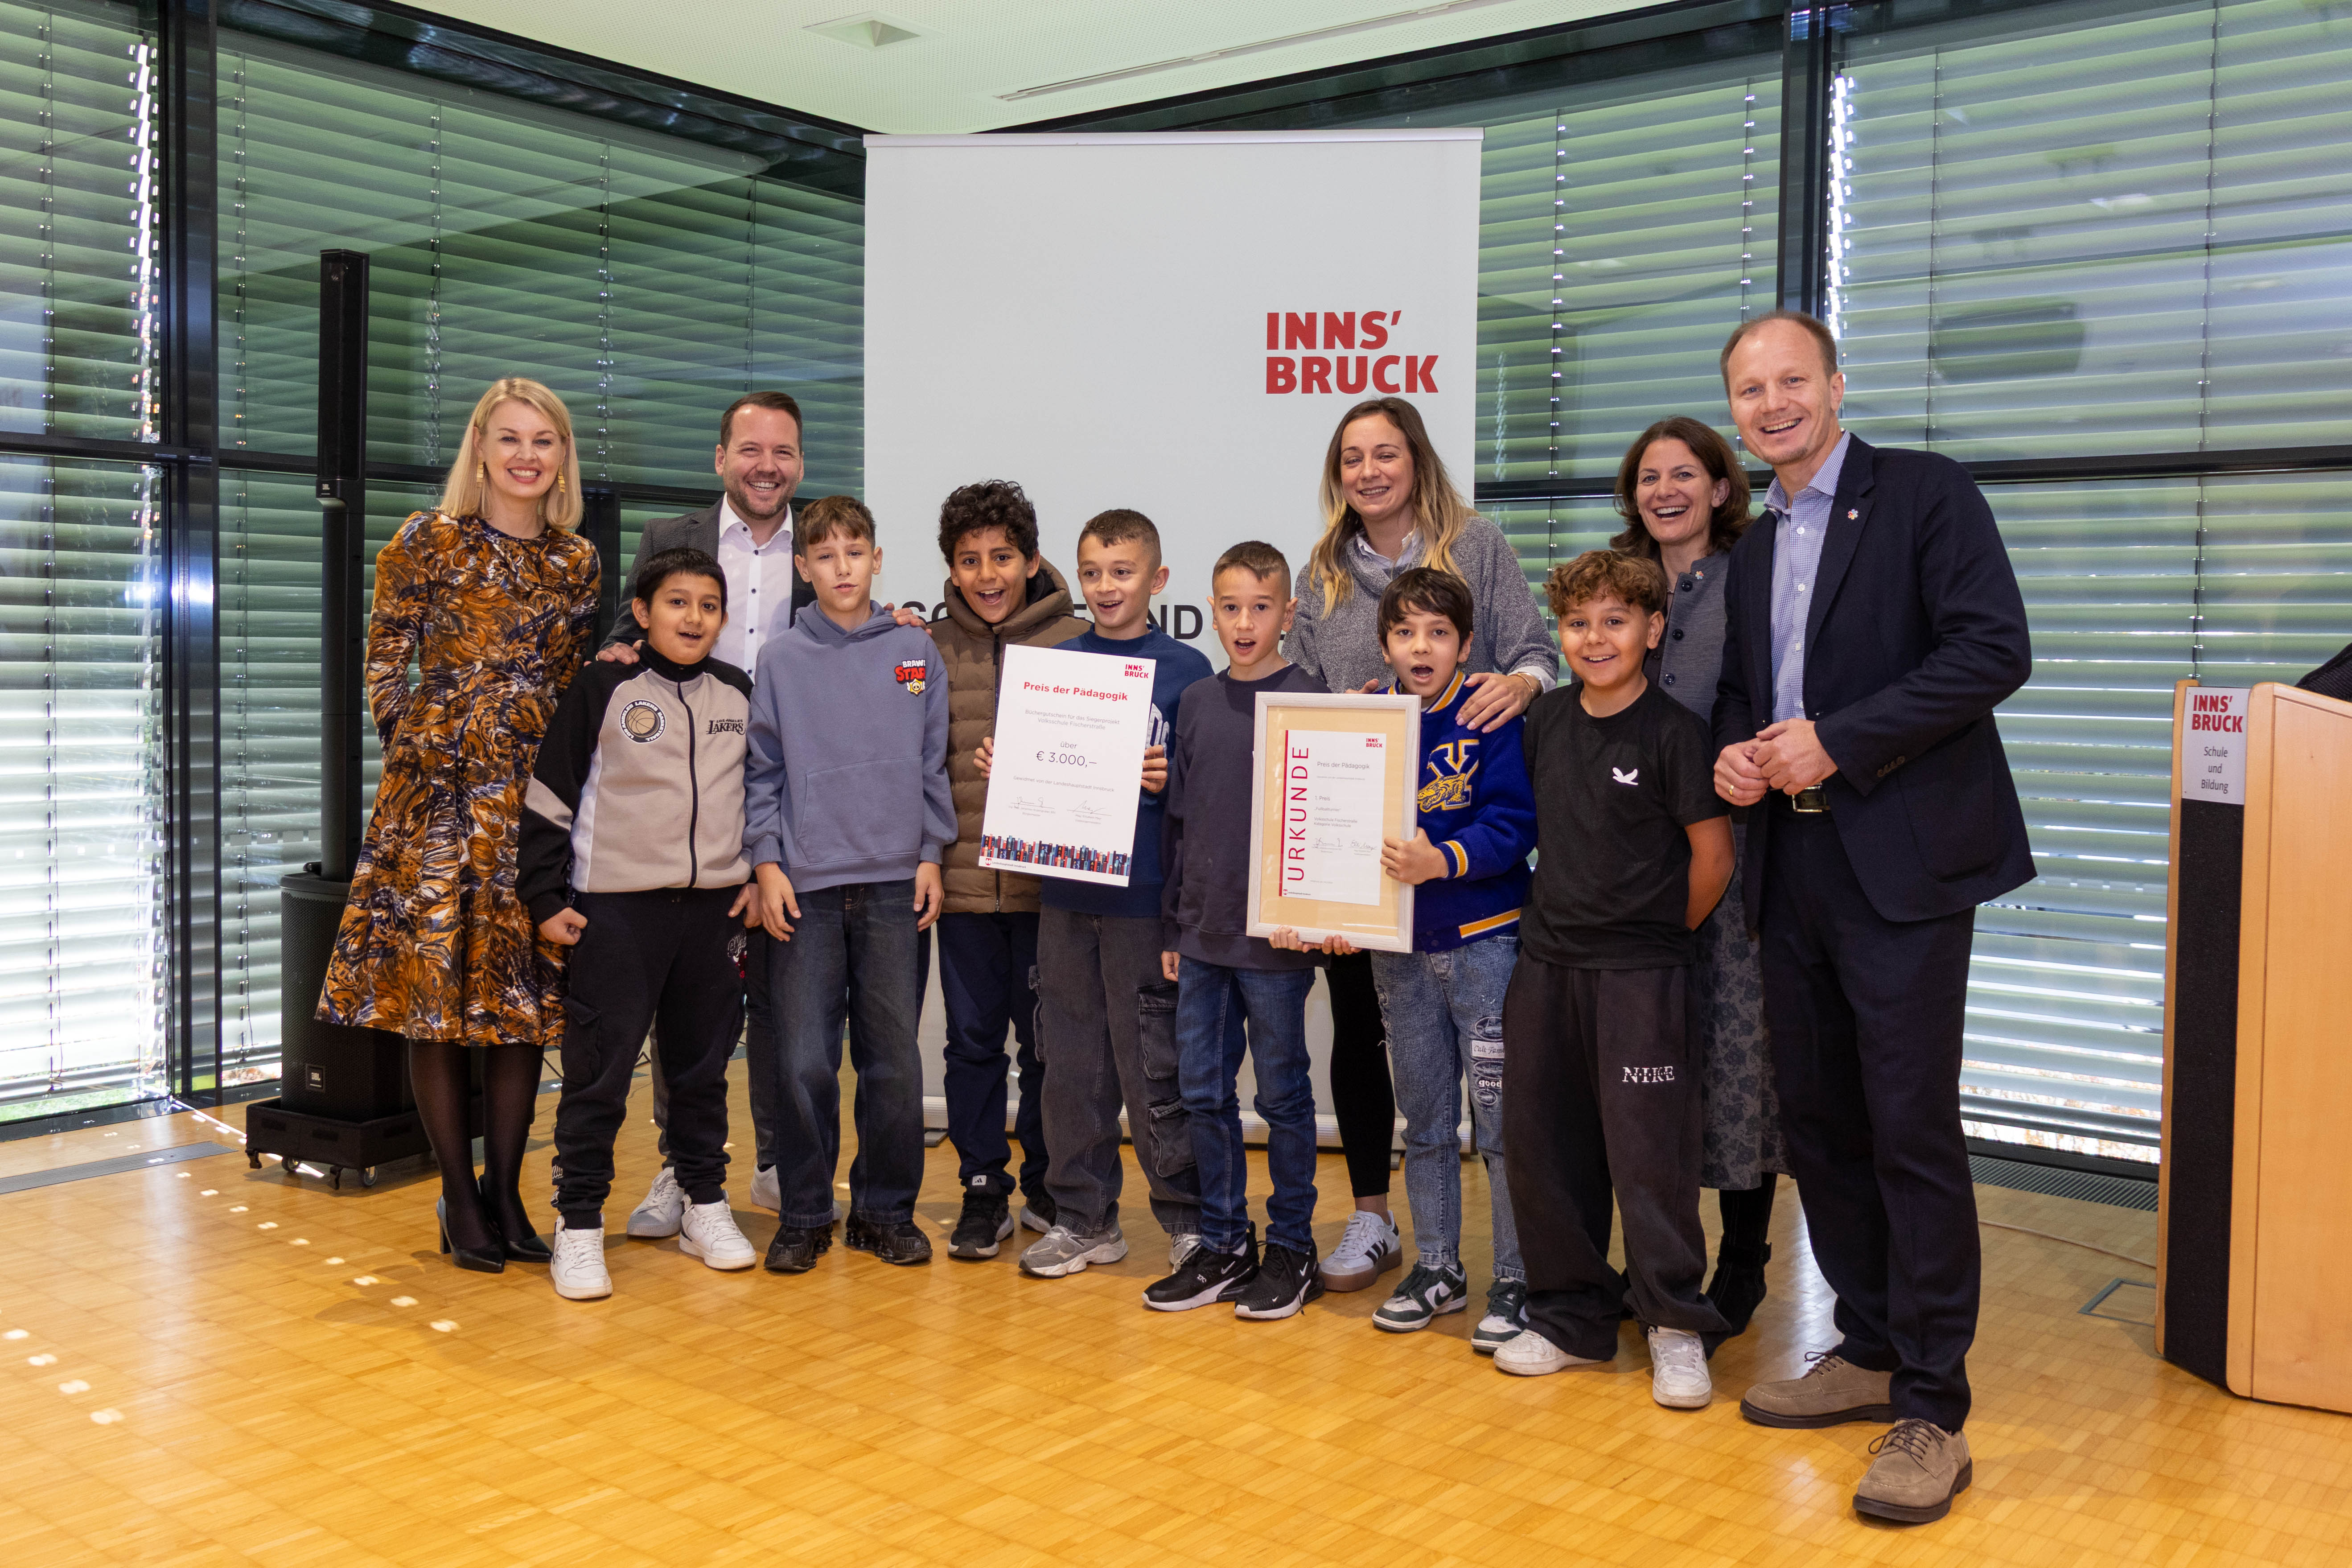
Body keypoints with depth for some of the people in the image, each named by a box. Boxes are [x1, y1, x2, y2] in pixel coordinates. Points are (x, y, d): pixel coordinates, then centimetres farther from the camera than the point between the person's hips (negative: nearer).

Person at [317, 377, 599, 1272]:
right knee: (433, 984, -1)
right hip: (438, 792, -3)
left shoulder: (578, 562, 11)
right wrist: (412, 751, -6)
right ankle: (460, 1200, 10)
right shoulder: (429, 542, 0)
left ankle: (505, 1190, 16)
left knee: (528, 994, 4)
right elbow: (385, 663, 1)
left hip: (535, 796, 4)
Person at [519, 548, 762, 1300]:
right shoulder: (603, 689, -4)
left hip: (714, 908, 4)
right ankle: (578, 1224, 8)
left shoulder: (741, 695, 8)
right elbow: (550, 796, -3)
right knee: (599, 1070, -1)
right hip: (617, 907, -4)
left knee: (702, 1066, 14)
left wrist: (761, 876, 10)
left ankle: (706, 1207, 25)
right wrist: (546, 897, -6)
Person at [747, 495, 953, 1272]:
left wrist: (931, 855, 3)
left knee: (894, 1057, 6)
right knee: (803, 1061, 0)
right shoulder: (781, 660, 3)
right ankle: (804, 1215, 14)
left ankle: (886, 1209, 19)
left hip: (895, 883, 1)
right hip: (805, 885, -1)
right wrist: (767, 863, -3)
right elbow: (762, 772, 4)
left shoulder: (916, 654, 6)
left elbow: (932, 763, 8)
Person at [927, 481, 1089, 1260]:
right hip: (962, 880, 2)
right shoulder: (931, 650, 7)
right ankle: (984, 1190, 20)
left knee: (1047, 1040, 8)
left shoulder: (1074, 644, 0)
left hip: (1049, 881, -2)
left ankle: (1048, 1188, 24)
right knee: (973, 1040, 8)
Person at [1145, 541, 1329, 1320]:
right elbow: (1179, 819, 13)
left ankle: (1291, 1248, 19)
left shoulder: (1308, 702, -6)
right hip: (1201, 933, 5)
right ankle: (1223, 1243, 23)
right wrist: (1173, 924, 12)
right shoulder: (1196, 702, 9)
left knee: (1283, 1094, 6)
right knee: (1204, 1093, 10)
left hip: (1275, 937, -5)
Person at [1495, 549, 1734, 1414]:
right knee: (1540, 1144, 10)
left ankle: (1675, 1326, 13)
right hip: (1545, 962, 6)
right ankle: (1572, 1315, 24)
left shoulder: (1672, 731, -11)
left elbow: (1713, 857, -7)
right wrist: (1558, 917, 10)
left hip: (1639, 974, -6)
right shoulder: (1546, 722, 6)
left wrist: (1659, 935, 2)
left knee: (1648, 1148, -3)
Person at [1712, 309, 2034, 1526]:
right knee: (1817, 1118, 11)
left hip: (1902, 863, -7)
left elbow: (1994, 650, -13)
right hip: (1792, 866, 7)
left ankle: (1933, 1412, 4)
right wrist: (1734, 753, 2)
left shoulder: (1927, 496, -3)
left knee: (1912, 1128, -6)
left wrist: (1837, 742, -18)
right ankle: (1870, 1353, 27)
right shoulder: (1749, 546, 17)